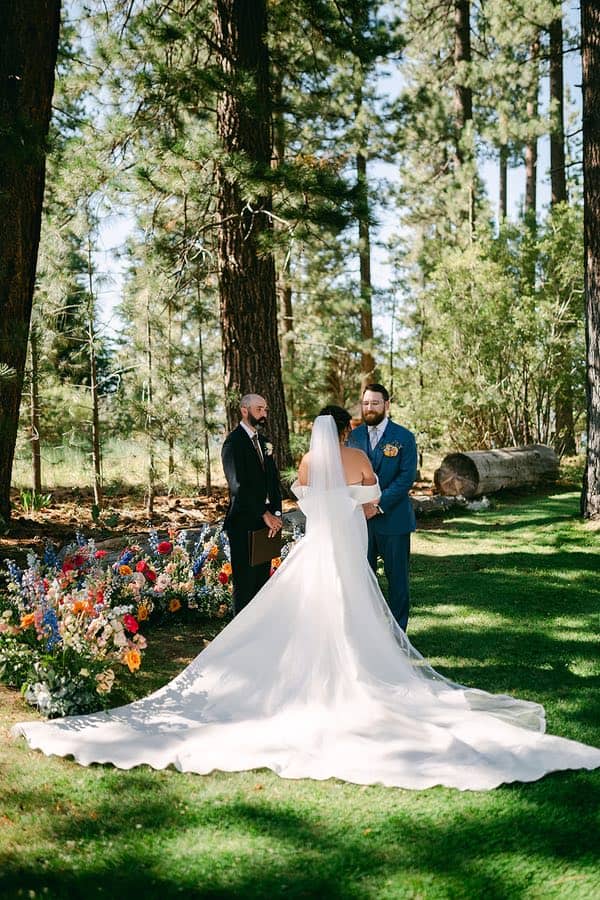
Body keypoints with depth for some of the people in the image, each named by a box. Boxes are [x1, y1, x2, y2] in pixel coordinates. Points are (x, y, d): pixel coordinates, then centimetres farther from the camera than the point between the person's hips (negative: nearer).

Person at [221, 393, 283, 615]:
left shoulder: (264, 443, 16)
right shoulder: (234, 442, -10)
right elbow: (238, 486, -17)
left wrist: (276, 513, 1)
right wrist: (265, 514, -15)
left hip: (264, 522, 8)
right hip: (244, 524, -8)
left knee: (262, 583, 11)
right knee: (245, 585, -3)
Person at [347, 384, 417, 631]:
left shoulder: (404, 437, -3)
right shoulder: (354, 436, 8)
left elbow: (406, 477, -9)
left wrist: (379, 505, -16)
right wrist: (360, 503, -8)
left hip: (393, 517, -3)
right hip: (360, 517, 3)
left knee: (397, 577, 4)